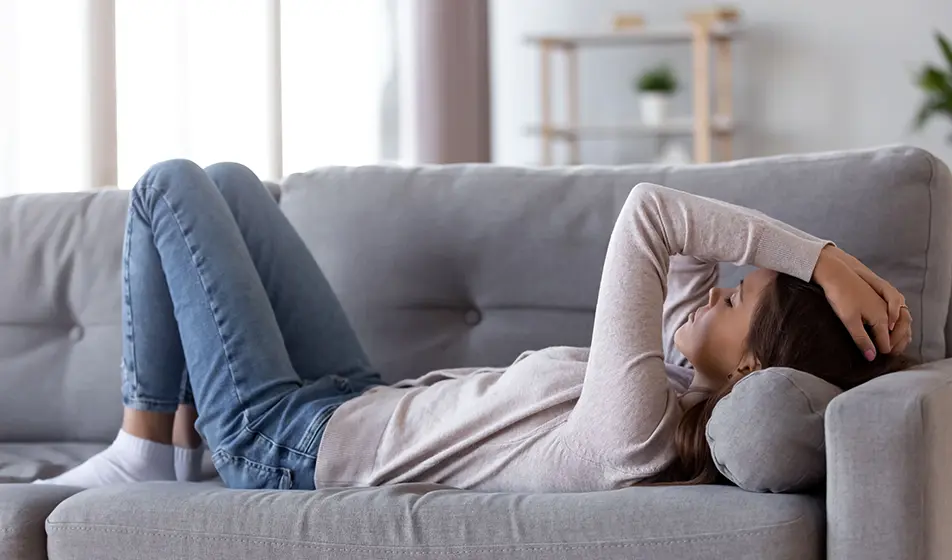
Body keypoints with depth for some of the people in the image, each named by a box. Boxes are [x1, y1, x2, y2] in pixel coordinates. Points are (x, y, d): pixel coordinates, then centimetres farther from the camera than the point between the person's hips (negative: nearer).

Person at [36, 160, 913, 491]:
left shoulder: (632, 436, -39)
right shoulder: (692, 411, -13)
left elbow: (647, 213, -42)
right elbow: (685, 242, -3)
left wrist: (821, 256, -39)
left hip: (284, 439, -8)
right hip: (360, 406, 8)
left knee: (171, 186, 2)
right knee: (228, 182, 21)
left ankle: (141, 452, 12)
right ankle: (143, 445, 29)